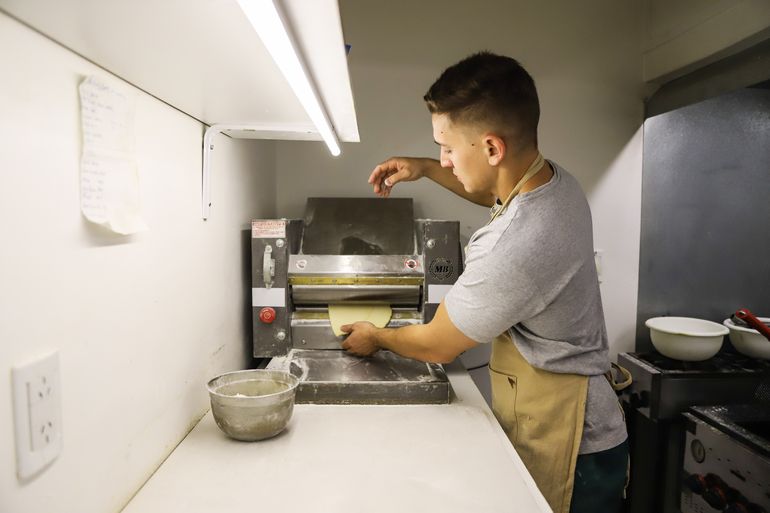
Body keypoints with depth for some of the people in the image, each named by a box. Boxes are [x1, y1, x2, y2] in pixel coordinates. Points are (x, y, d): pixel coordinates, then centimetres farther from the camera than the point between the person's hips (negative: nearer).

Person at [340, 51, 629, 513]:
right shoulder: (558, 180, -7)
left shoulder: (513, 250, -35)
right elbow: (499, 193, 19)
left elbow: (437, 345, -17)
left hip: (563, 451, -9)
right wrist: (425, 169, 7)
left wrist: (375, 337, 3)